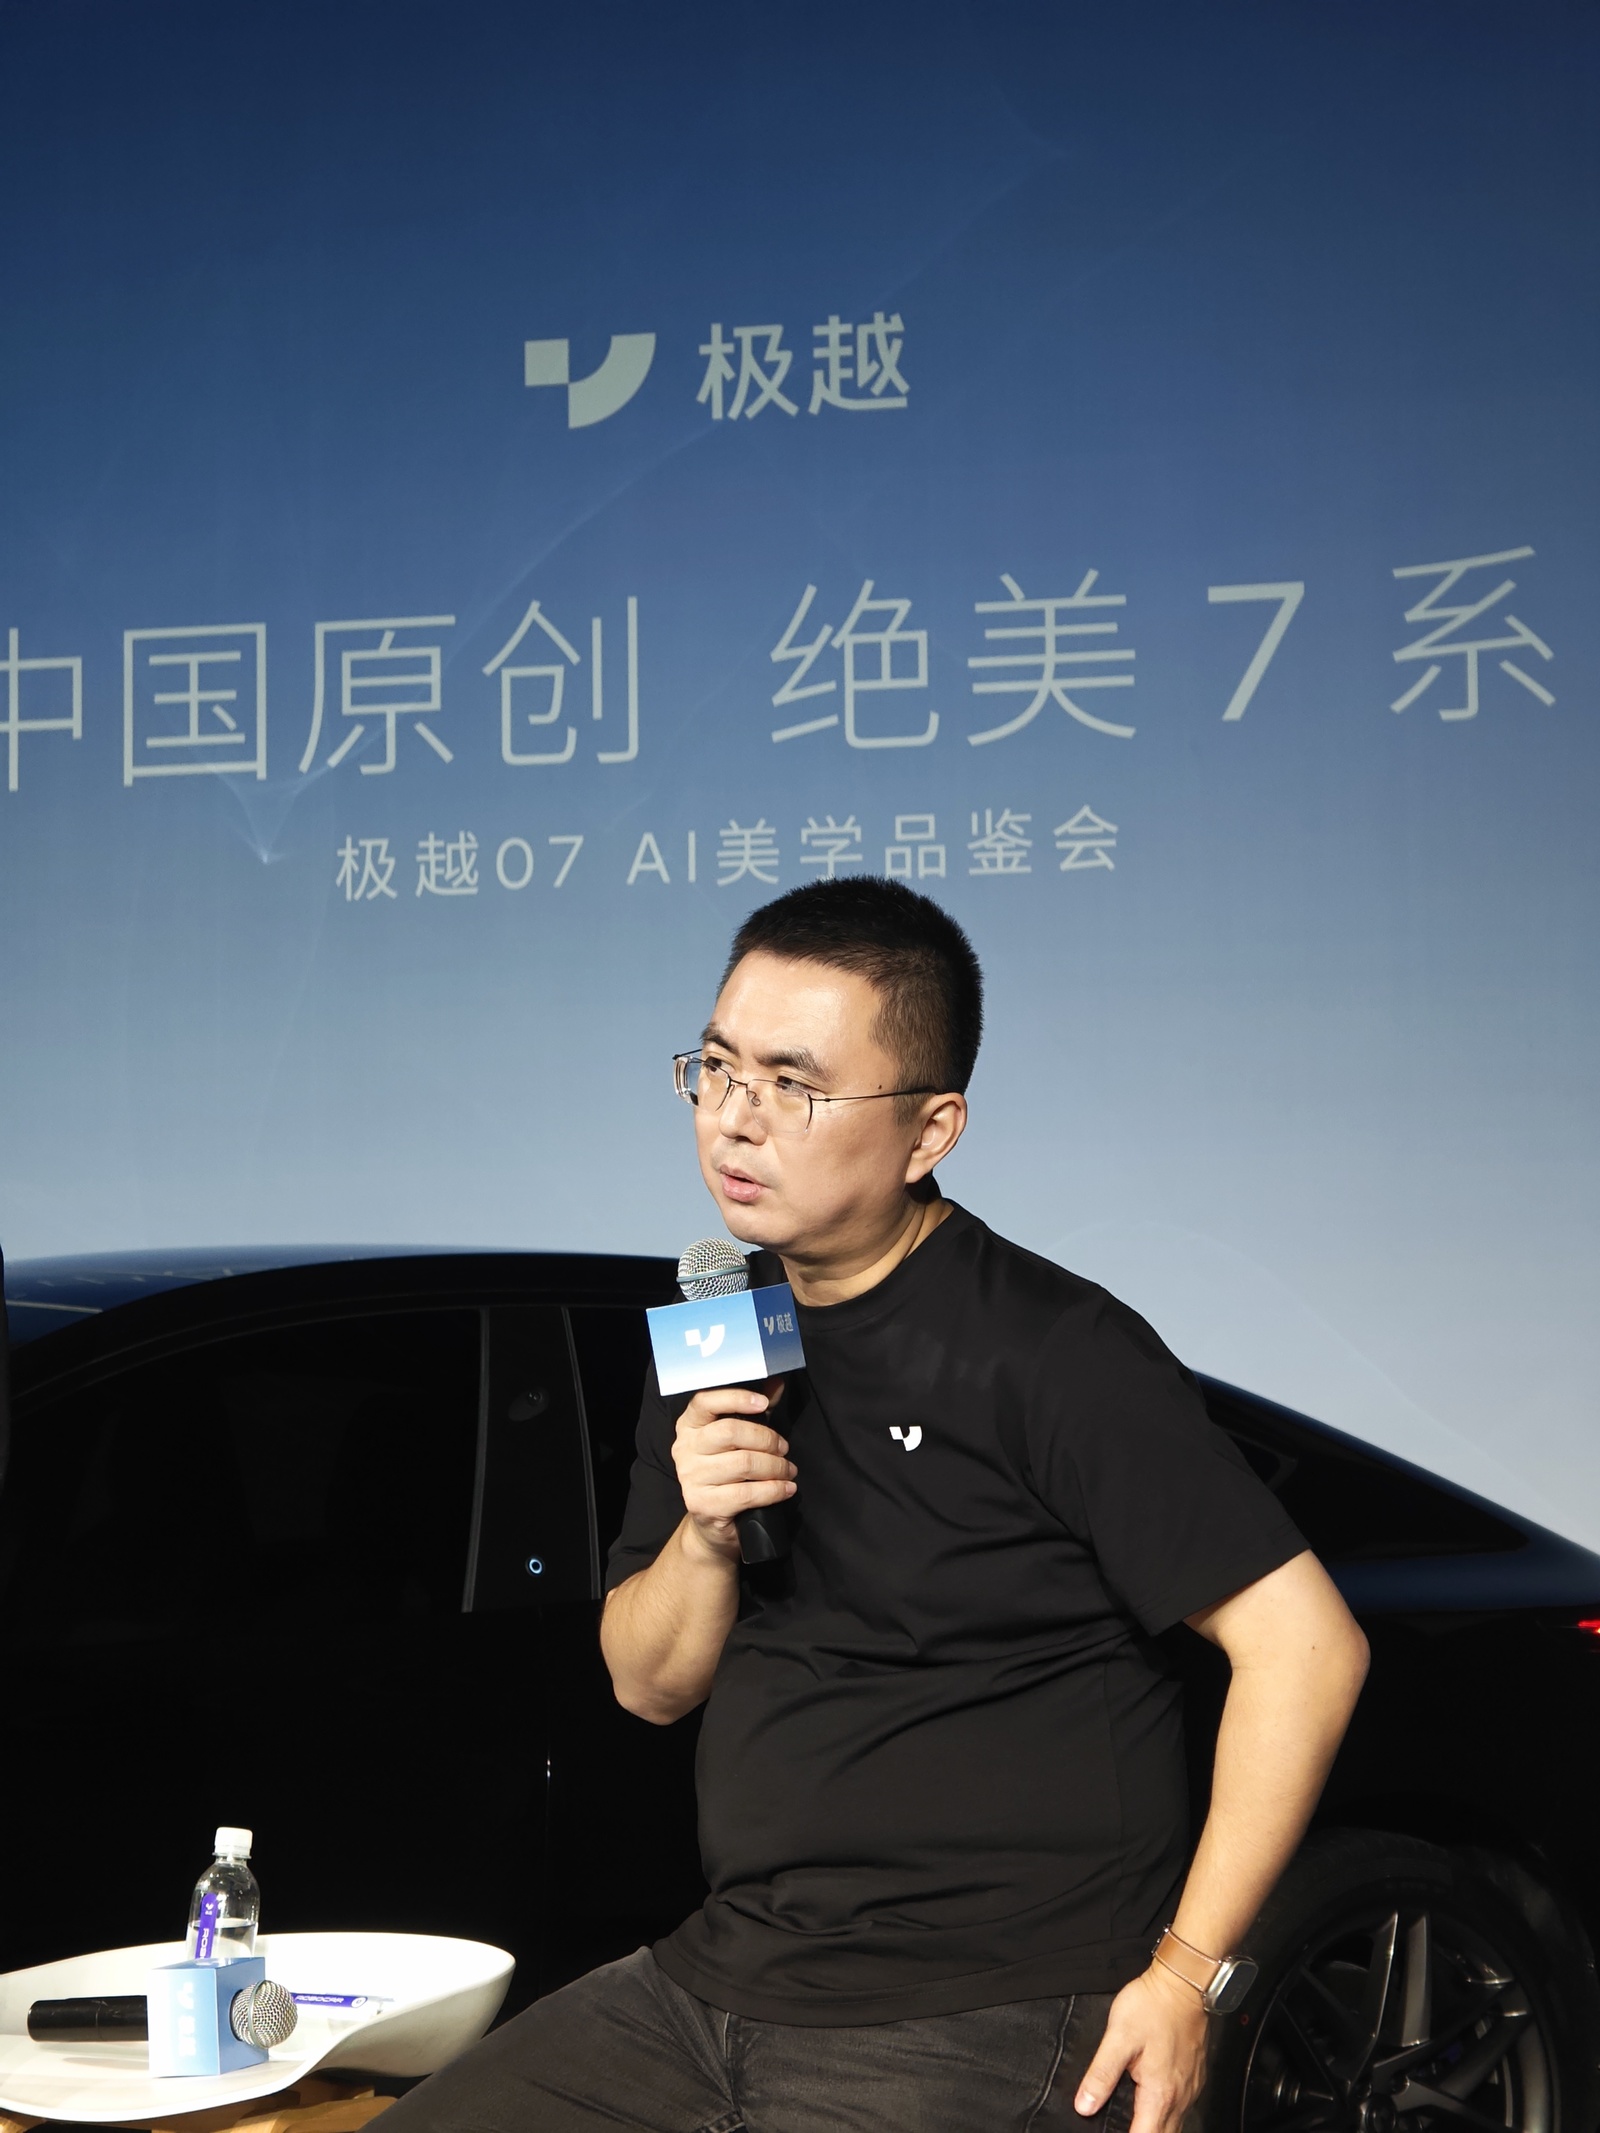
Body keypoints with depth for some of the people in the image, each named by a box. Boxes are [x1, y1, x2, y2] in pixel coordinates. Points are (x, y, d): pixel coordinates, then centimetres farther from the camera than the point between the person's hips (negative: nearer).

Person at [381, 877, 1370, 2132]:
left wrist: (1185, 1973, -15)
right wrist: (704, 1542, -9)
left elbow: (1305, 1640, -16)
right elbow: (648, 1686, 13)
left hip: (987, 2030, -6)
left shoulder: (1052, 1351, -14)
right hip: (720, 1973, 7)